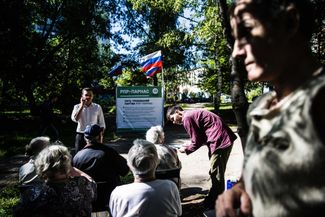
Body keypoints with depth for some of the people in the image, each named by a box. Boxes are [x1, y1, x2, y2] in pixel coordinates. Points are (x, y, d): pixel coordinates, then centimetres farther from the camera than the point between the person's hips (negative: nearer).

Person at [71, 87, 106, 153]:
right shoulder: (77, 107, 1)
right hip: (81, 136, 0)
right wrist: (82, 105, -14)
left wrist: (101, 137, -3)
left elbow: (102, 124, 5)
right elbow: (75, 119, -18)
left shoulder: (97, 107, 1)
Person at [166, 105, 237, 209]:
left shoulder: (187, 118, -12)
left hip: (220, 141, -10)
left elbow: (197, 142, -11)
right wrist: (188, 147, 15)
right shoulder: (192, 114, 17)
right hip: (225, 138, 10)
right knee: (216, 173, 19)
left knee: (216, 174, 0)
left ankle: (214, 205, 12)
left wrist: (186, 149, 5)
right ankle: (211, 201, 33)